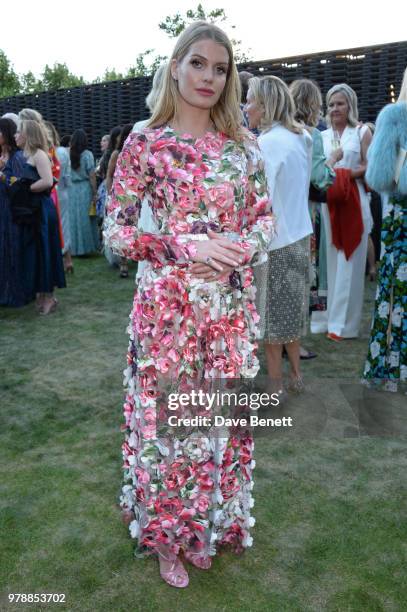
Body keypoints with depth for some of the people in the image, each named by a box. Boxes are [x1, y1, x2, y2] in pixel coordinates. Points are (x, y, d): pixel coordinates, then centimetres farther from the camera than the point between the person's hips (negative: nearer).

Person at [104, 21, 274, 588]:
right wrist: (188, 246, -18)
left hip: (231, 304, 3)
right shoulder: (144, 144, -4)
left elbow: (265, 218, 10)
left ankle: (208, 524, 38)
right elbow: (116, 231, -5)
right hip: (168, 303, -3)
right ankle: (167, 534, 32)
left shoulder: (243, 145, 6)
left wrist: (239, 249, -12)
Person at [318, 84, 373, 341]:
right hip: (328, 201, 3)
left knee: (349, 262, -3)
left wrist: (347, 174, -16)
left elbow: (371, 167, -3)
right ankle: (331, 317, 13)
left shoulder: (362, 132, 4)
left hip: (354, 201, -3)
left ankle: (344, 322, 2)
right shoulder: (322, 136, 14)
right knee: (331, 261, 5)